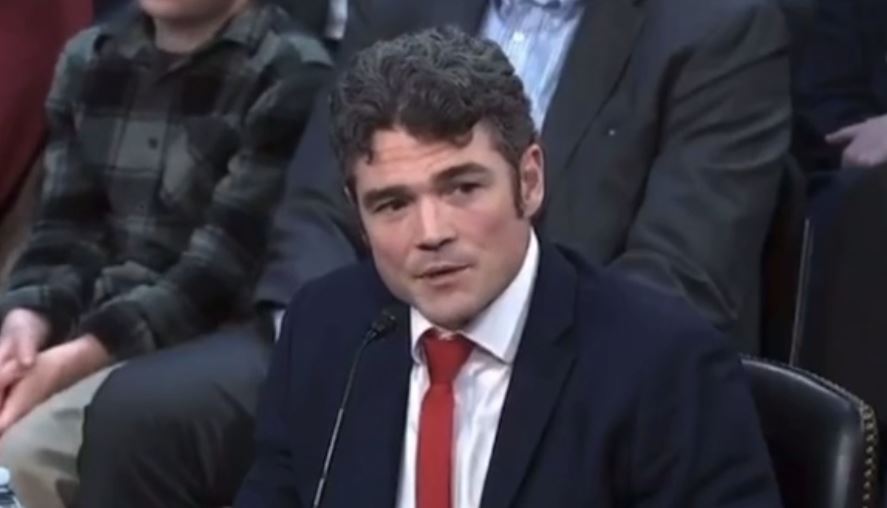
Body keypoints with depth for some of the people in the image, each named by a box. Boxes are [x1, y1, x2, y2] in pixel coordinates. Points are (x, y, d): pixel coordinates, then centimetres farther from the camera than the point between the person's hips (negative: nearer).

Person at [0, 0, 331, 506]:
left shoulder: (288, 75, -10)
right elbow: (69, 224, 8)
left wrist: (78, 358, -25)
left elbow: (229, 259, -17)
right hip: (89, 325, 6)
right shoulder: (89, 60, 11)